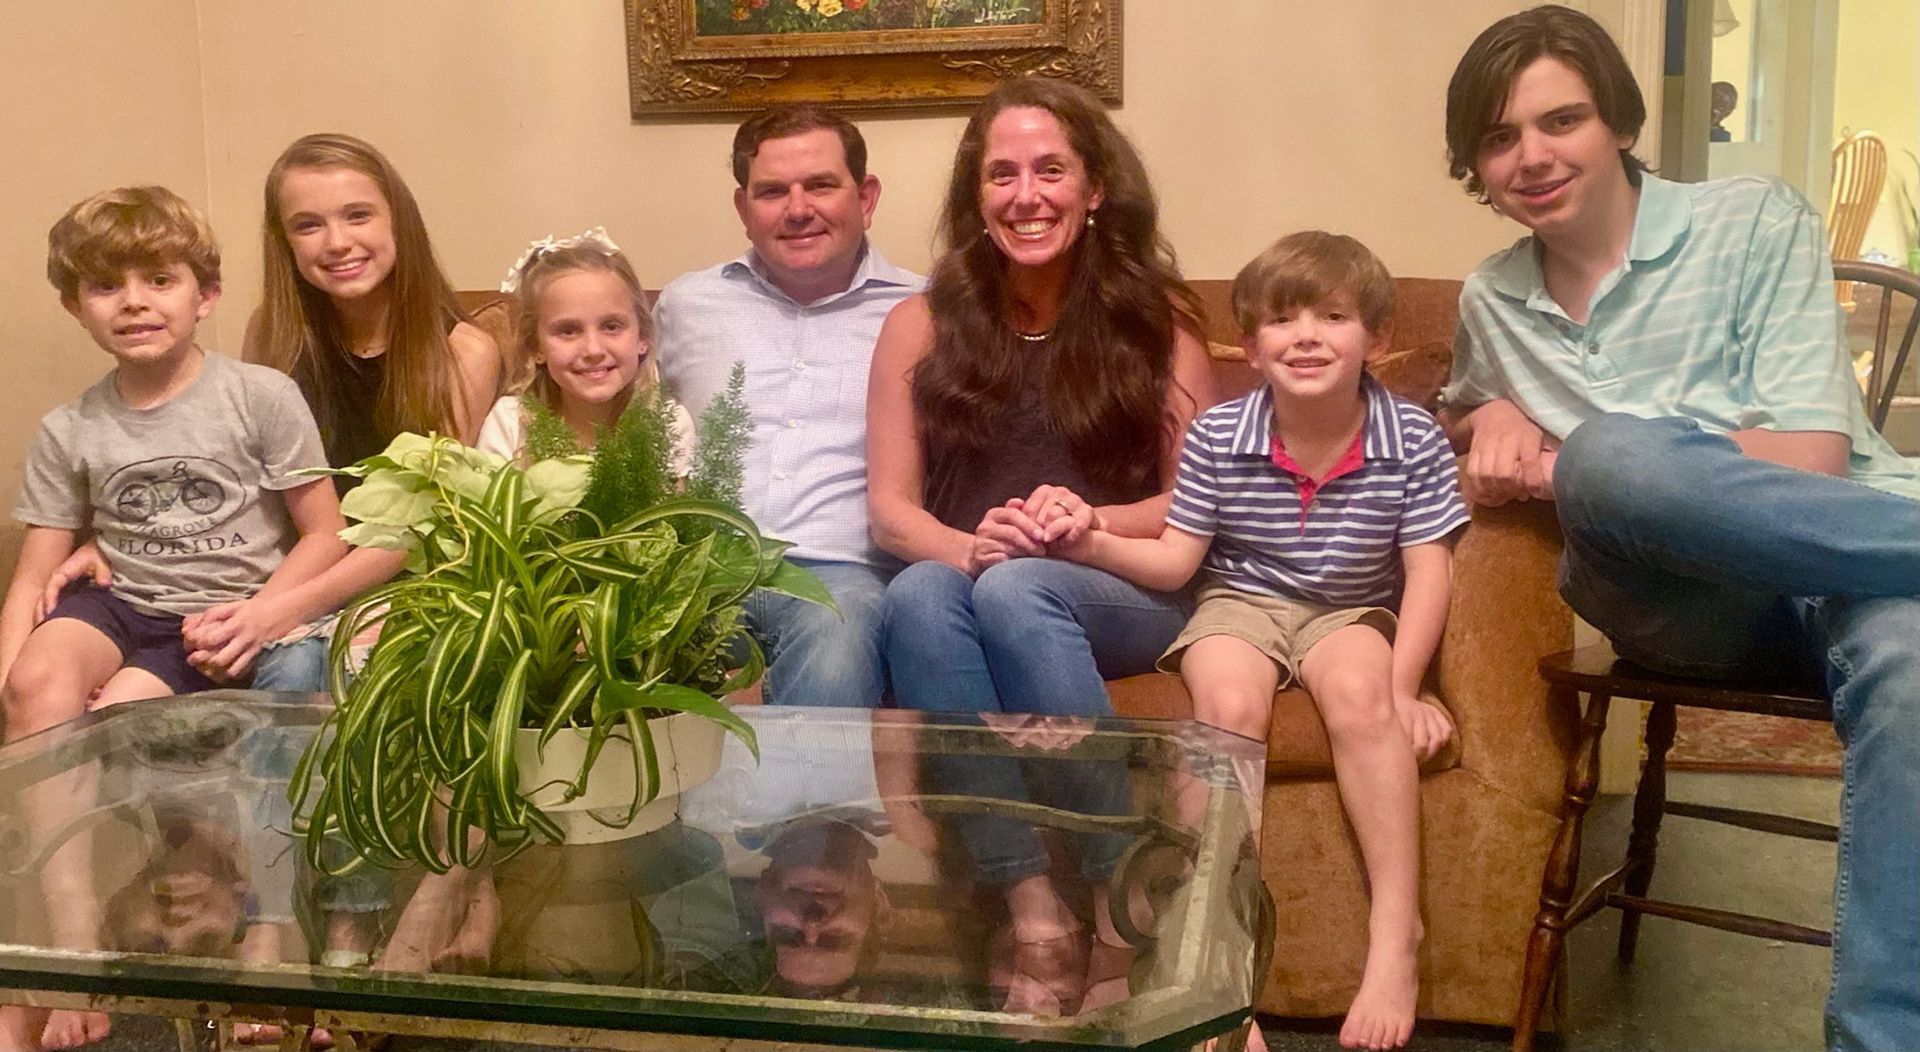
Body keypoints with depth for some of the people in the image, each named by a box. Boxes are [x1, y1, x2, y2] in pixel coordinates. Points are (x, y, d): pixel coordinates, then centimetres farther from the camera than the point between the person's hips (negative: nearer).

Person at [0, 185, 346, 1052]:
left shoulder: (262, 397, -4)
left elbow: (325, 535, -2)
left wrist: (264, 610, -19)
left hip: (221, 622, -3)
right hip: (121, 604, 3)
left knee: (115, 712, -27)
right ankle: (71, 947, -23)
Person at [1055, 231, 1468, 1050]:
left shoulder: (1413, 440, -9)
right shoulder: (1217, 437, -8)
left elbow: (1428, 570, -8)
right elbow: (1175, 560, -4)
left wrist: (1401, 687, -18)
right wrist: (1095, 545, -23)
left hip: (1351, 612, 0)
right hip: (1240, 603, 0)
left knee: (1358, 689, -34)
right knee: (1229, 701, -32)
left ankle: (1395, 943, -25)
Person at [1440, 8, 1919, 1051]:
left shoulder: (1754, 221, 2)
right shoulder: (1490, 299, 16)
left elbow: (1810, 453, -8)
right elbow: (1467, 423, 37)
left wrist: (1561, 467, -9)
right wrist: (1489, 417, 10)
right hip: (1685, 595, 3)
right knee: (1609, 459, -34)